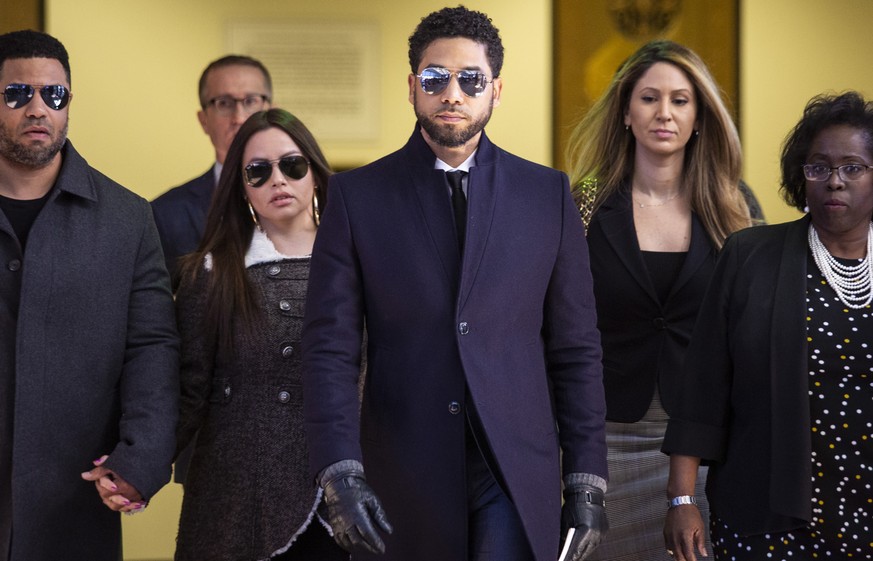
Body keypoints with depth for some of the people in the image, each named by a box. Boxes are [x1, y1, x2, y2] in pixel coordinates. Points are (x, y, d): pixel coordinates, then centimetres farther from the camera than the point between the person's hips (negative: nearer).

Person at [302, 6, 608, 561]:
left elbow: (576, 348, 7)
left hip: (516, 475, 0)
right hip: (402, 480, 0)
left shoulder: (547, 193, 7)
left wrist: (587, 480, 2)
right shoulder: (357, 196, 4)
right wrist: (339, 472, -13)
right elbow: (331, 348, -1)